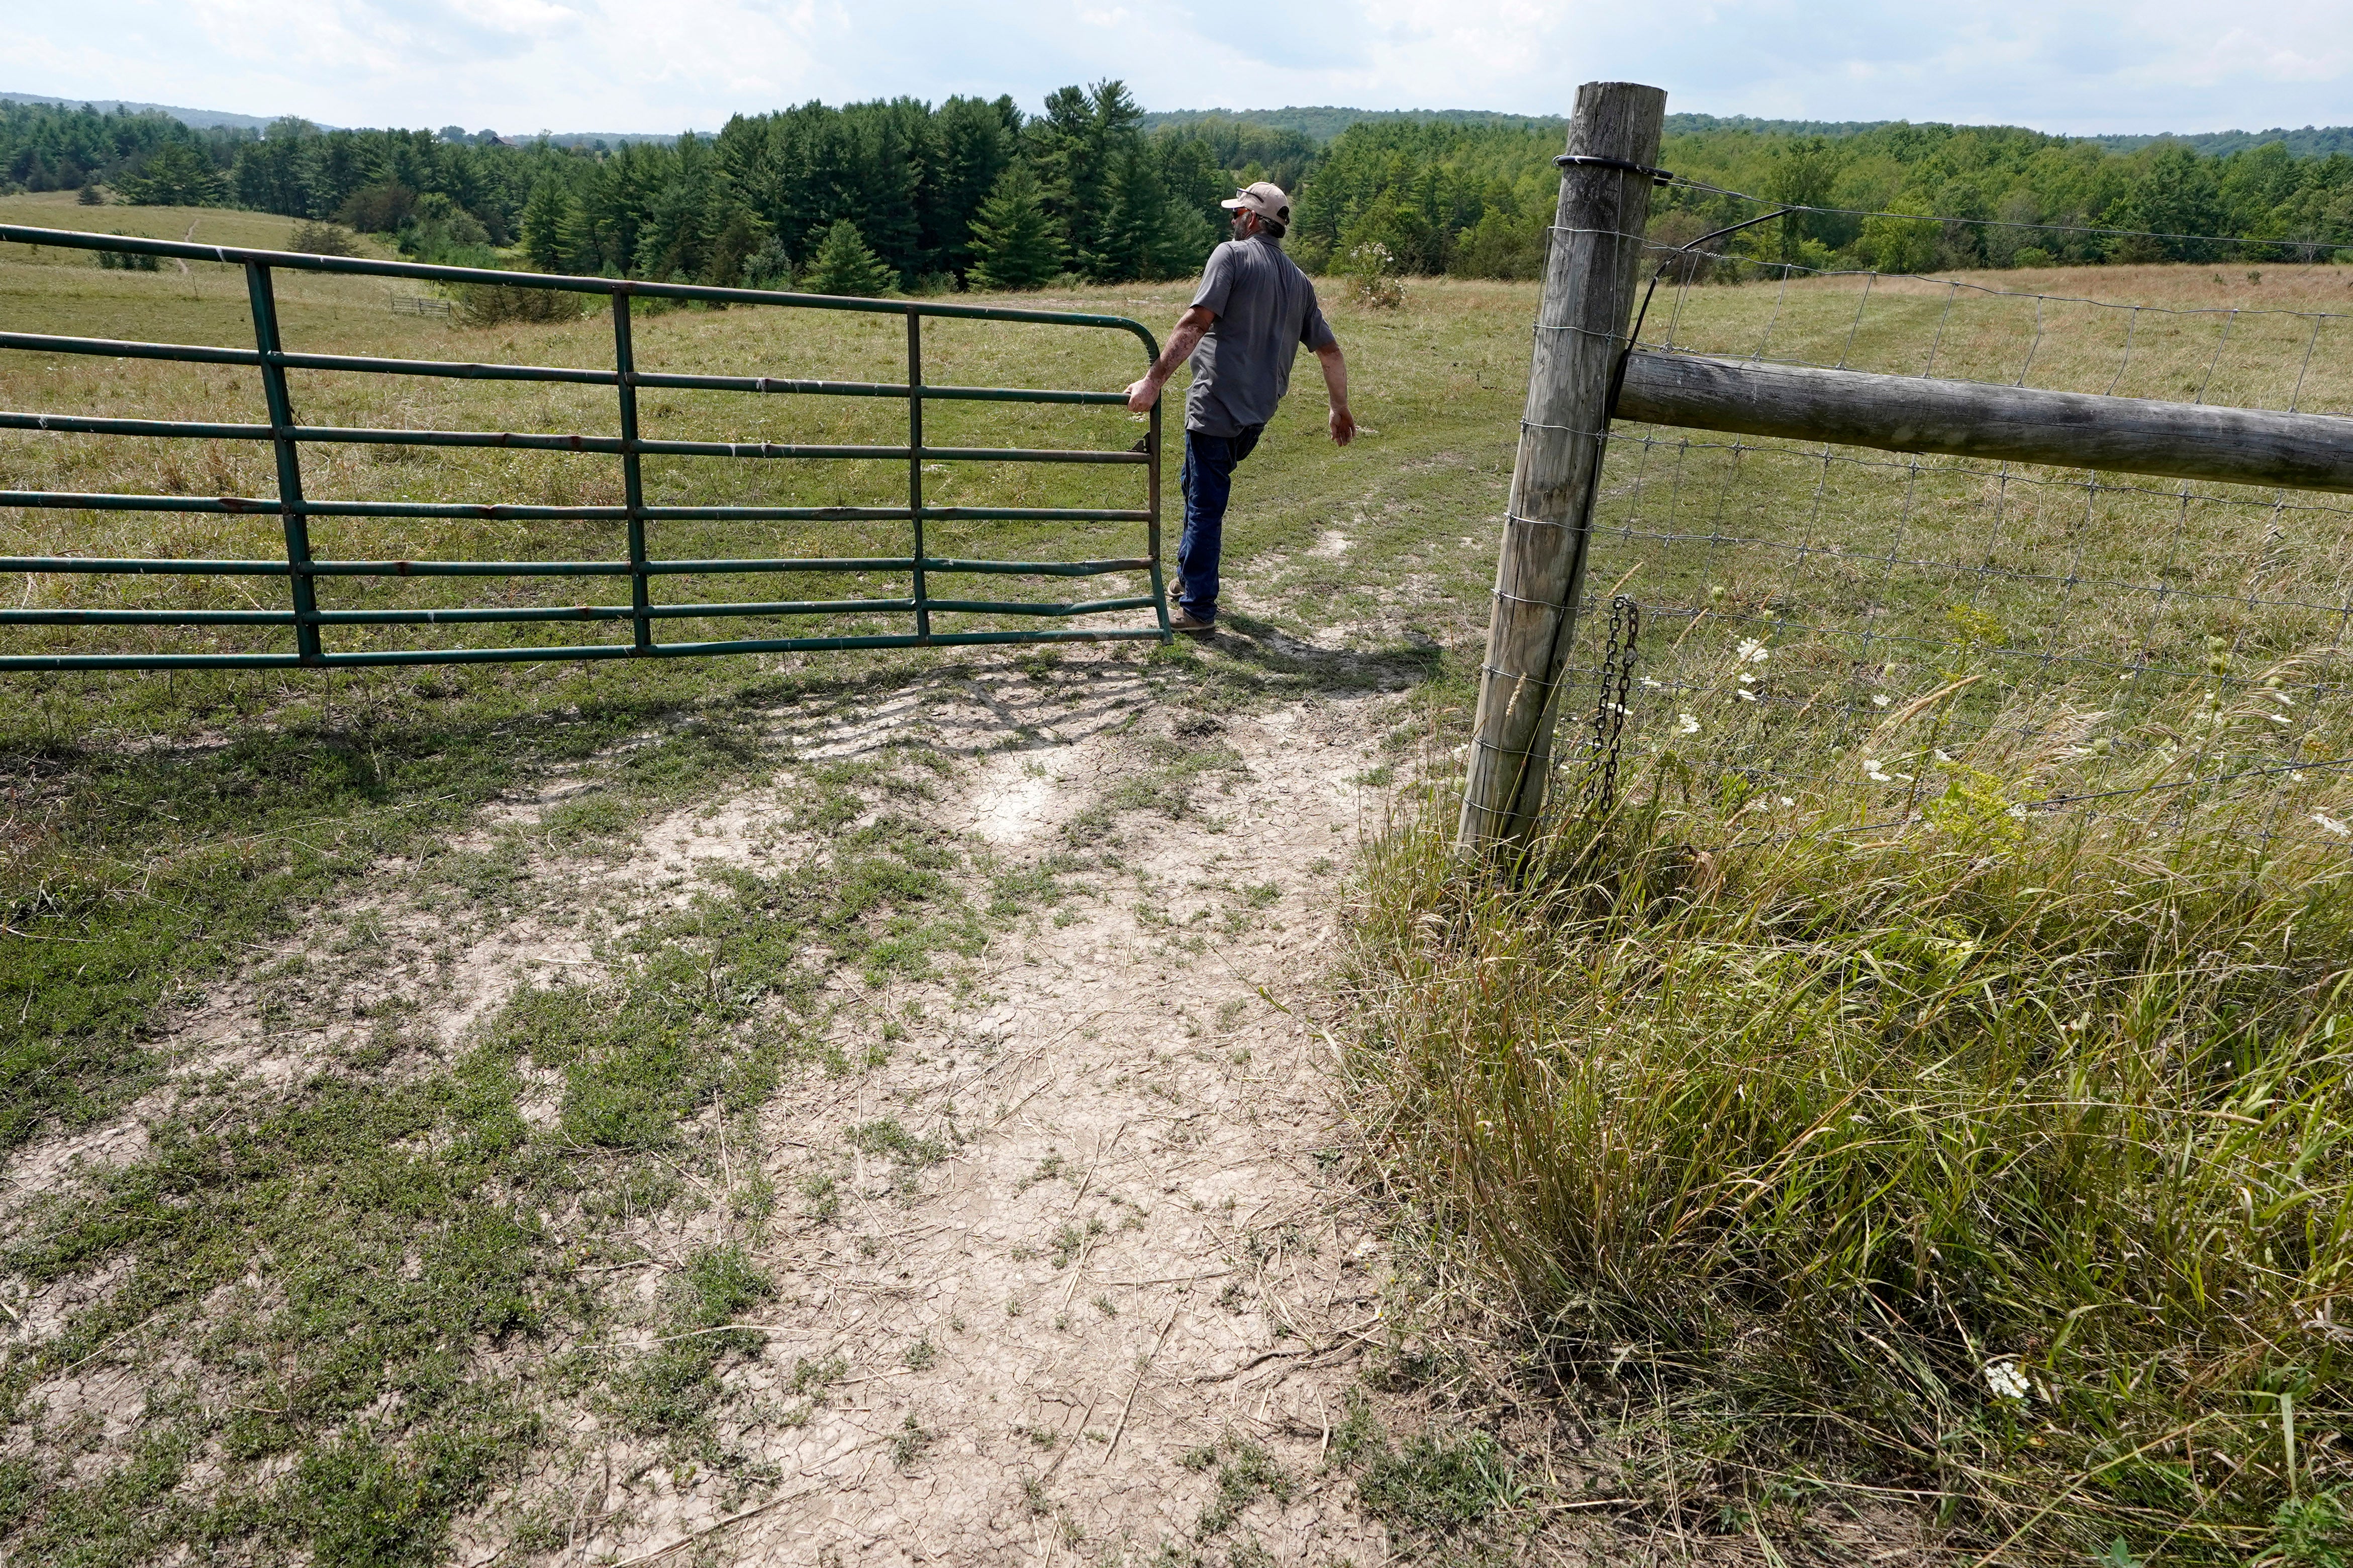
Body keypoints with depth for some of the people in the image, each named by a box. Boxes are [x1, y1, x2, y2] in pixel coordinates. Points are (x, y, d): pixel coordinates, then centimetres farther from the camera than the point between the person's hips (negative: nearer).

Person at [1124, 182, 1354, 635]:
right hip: (1257, 416, 7)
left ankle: (1198, 609, 3)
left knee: (1205, 505, -1)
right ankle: (1189, 575, 35)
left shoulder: (1232, 255, -5)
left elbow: (1195, 323, -18)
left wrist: (1154, 380, -20)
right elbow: (1330, 350, 18)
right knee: (1199, 486, 25)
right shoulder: (1299, 281, 15)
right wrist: (1340, 408, 30)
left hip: (1217, 407, -7)